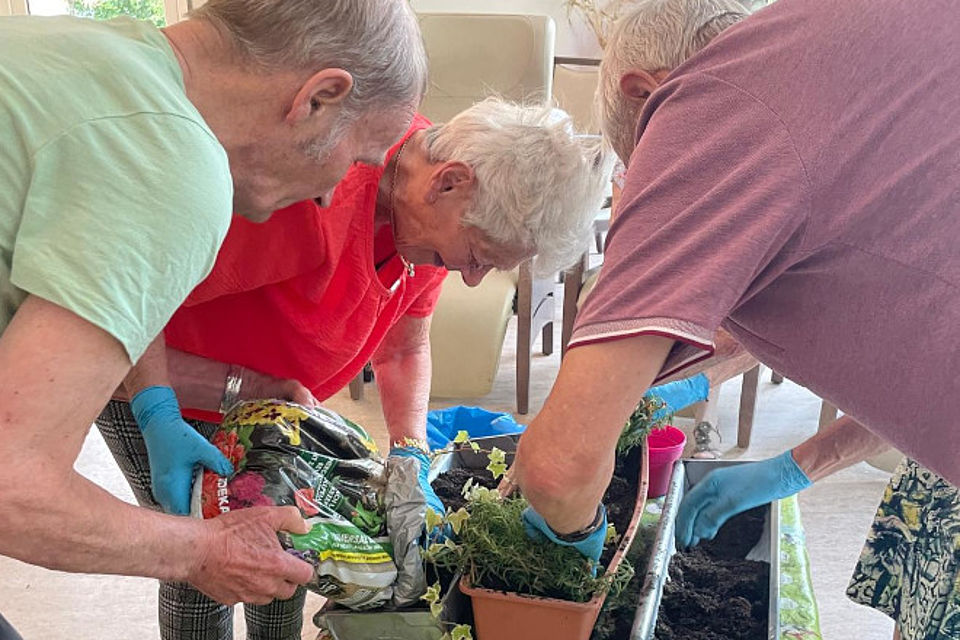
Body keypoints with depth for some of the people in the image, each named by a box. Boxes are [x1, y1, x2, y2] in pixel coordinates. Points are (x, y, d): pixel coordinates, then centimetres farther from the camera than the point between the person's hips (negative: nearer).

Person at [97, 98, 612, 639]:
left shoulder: (438, 212, -14)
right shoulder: (307, 192, -41)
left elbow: (405, 350, 0)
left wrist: (411, 459, -12)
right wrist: (159, 420, -37)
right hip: (144, 377, -6)